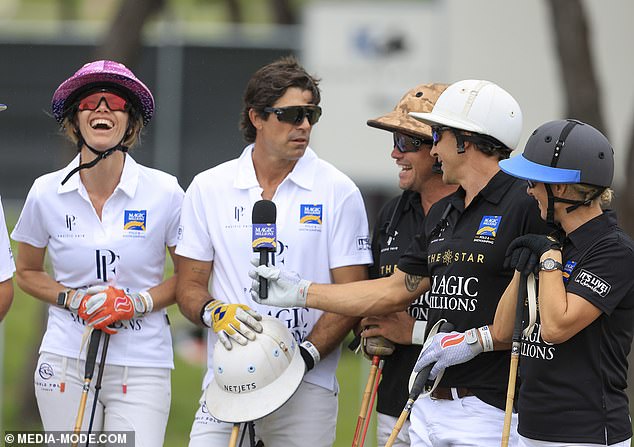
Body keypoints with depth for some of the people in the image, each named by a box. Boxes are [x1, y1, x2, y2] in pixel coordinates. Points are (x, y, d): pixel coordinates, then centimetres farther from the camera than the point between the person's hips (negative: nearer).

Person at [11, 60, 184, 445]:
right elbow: (27, 273, 14)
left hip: (142, 368, -1)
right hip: (66, 365, 1)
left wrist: (139, 303, -11)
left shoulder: (164, 192, -3)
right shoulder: (47, 193, 1)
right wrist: (74, 300, -5)